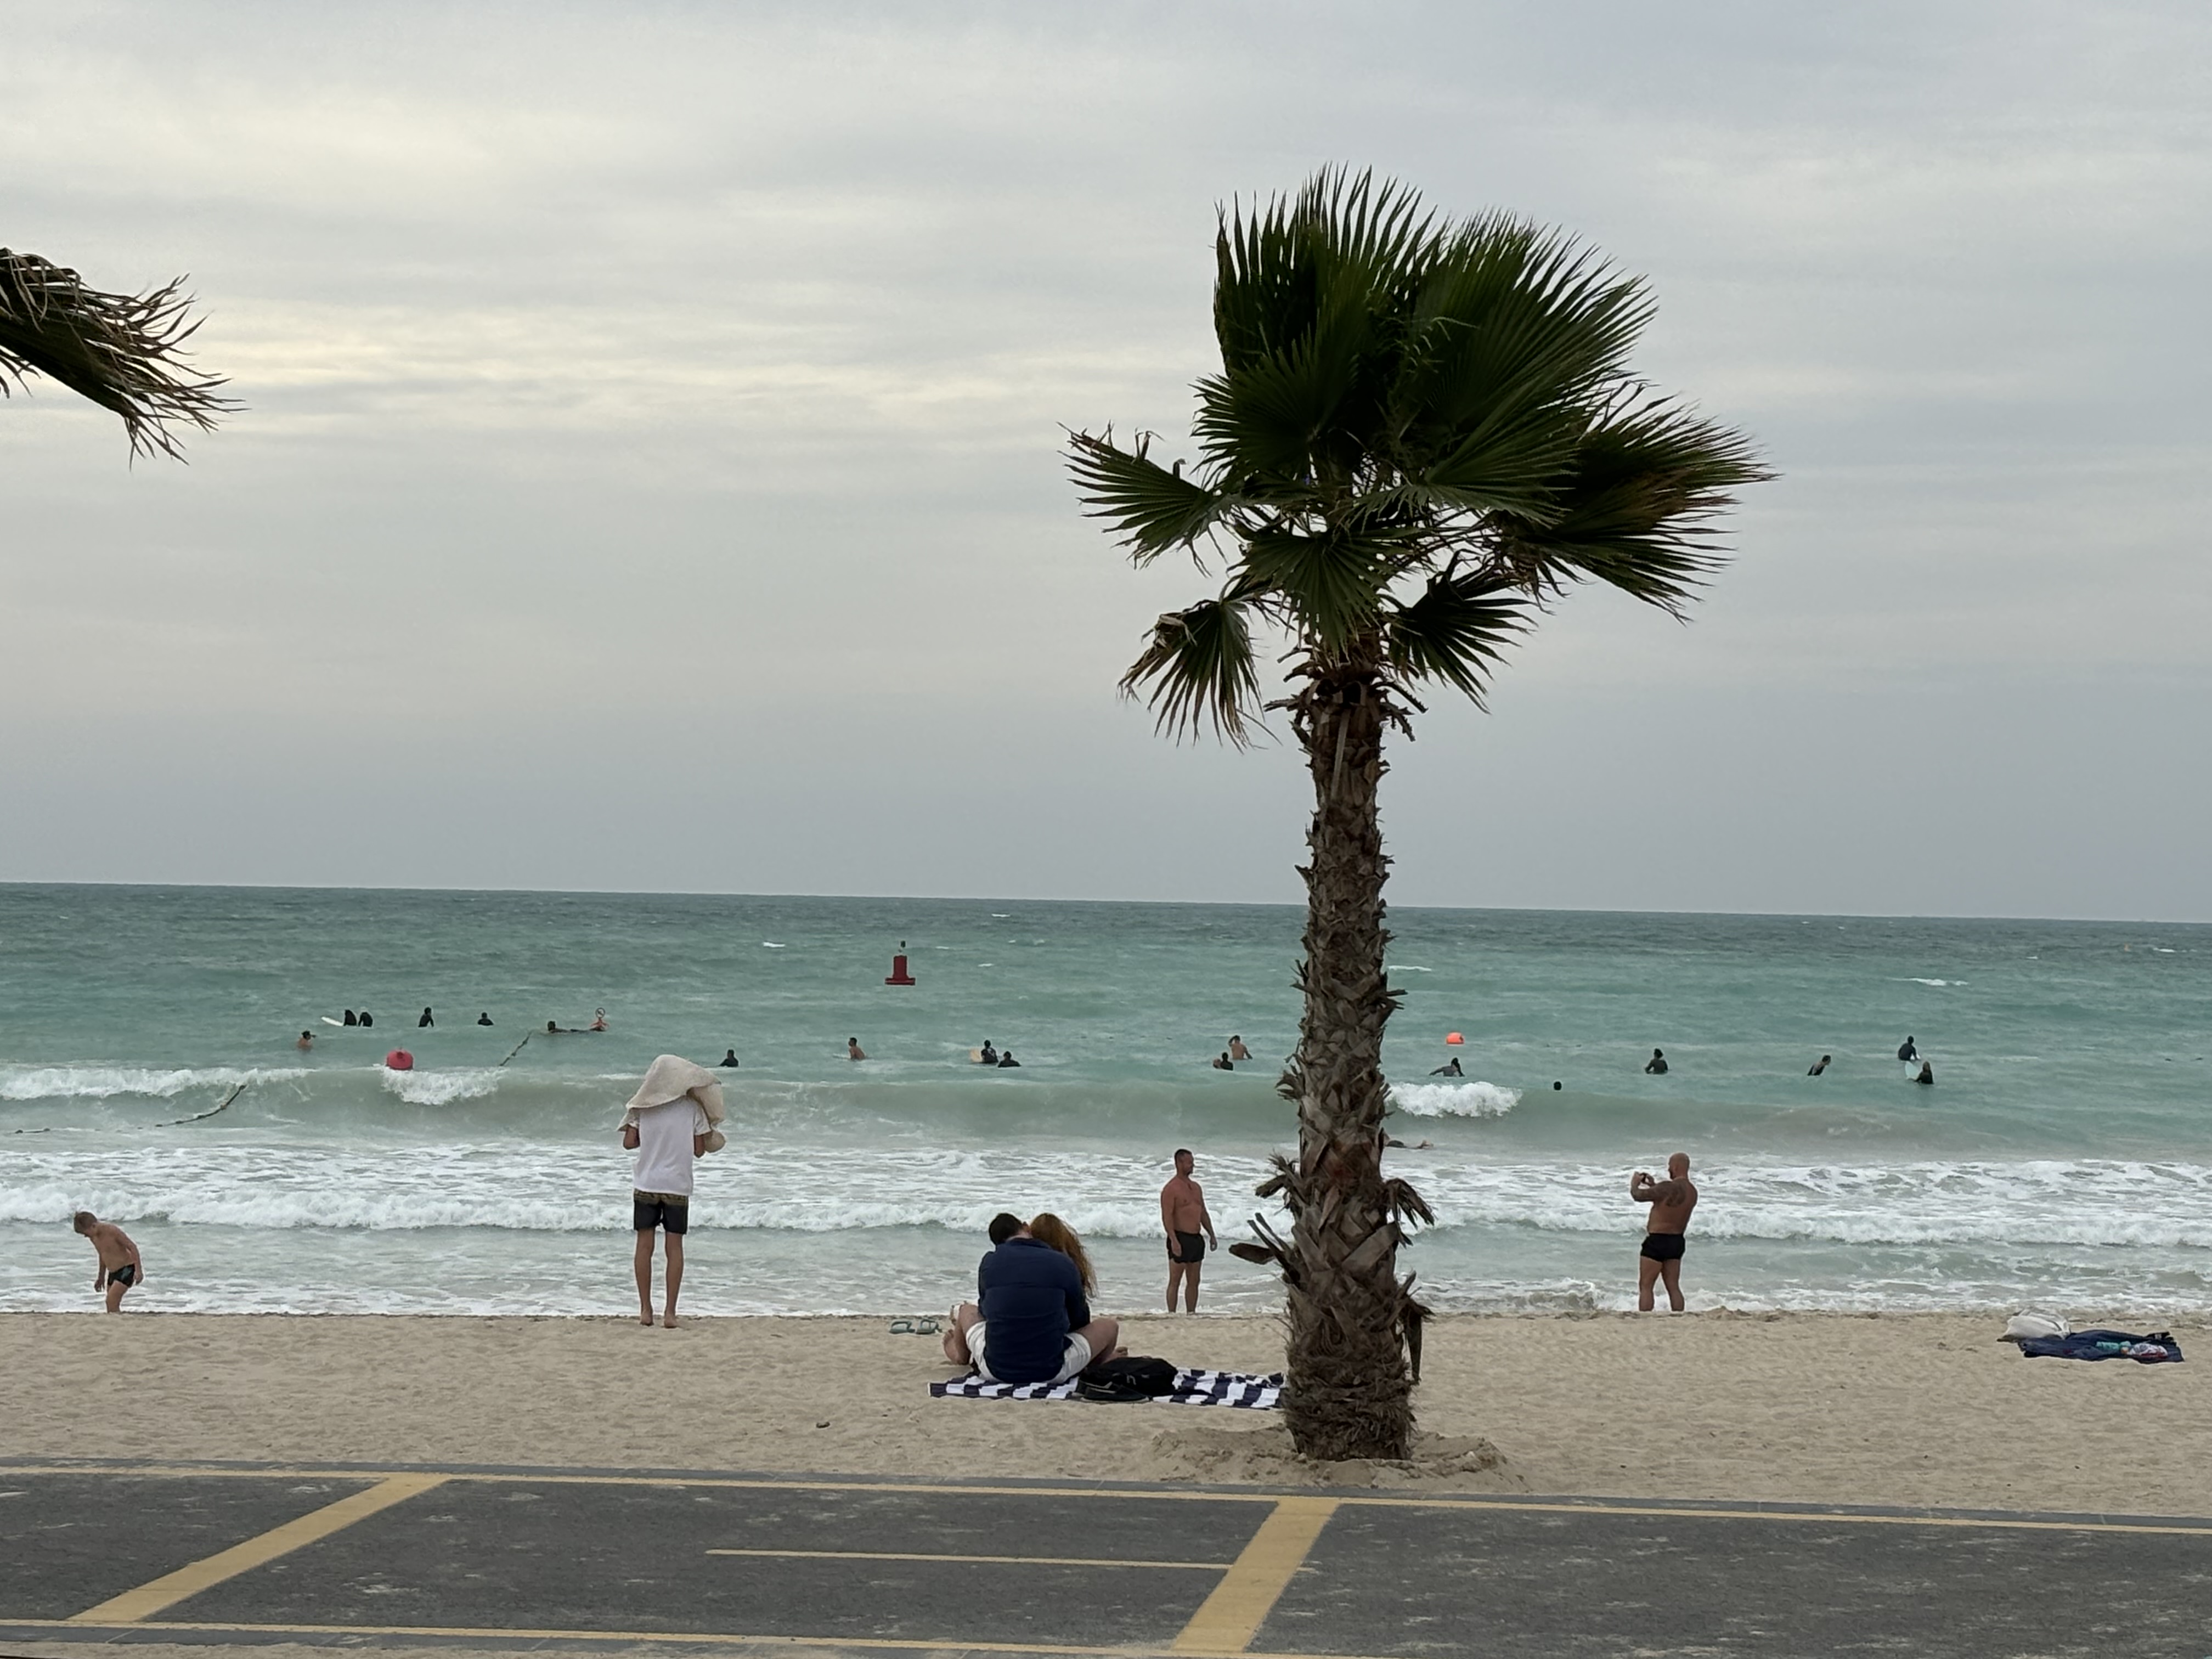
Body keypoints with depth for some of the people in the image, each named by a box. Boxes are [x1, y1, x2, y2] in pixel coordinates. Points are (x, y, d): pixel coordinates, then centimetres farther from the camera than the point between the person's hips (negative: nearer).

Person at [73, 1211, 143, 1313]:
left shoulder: (111, 1230, -20)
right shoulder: (94, 1237, 3)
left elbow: (132, 1247, -17)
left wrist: (138, 1270, -22)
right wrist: (101, 1277, 27)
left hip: (126, 1269, -8)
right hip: (113, 1273, 8)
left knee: (111, 1301, -20)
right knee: (113, 1305, 3)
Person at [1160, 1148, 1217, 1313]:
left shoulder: (1196, 1188, 16)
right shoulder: (1171, 1189, -9)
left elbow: (1203, 1214, 22)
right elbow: (1167, 1217, -16)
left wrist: (1212, 1235, 16)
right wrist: (1174, 1241, -24)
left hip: (1196, 1238, 8)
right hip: (1180, 1239, -8)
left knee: (1194, 1281, 10)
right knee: (1175, 1281, -5)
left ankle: (1191, 1314, 15)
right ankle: (1171, 1315, -3)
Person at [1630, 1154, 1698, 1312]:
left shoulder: (1668, 1187, -20)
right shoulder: (1693, 1192, 6)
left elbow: (1638, 1196, -14)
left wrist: (1635, 1184, 8)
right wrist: (1653, 1185, 25)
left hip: (1658, 1240, -8)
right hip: (1677, 1241, 8)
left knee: (1645, 1286, -2)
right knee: (1673, 1287, 12)